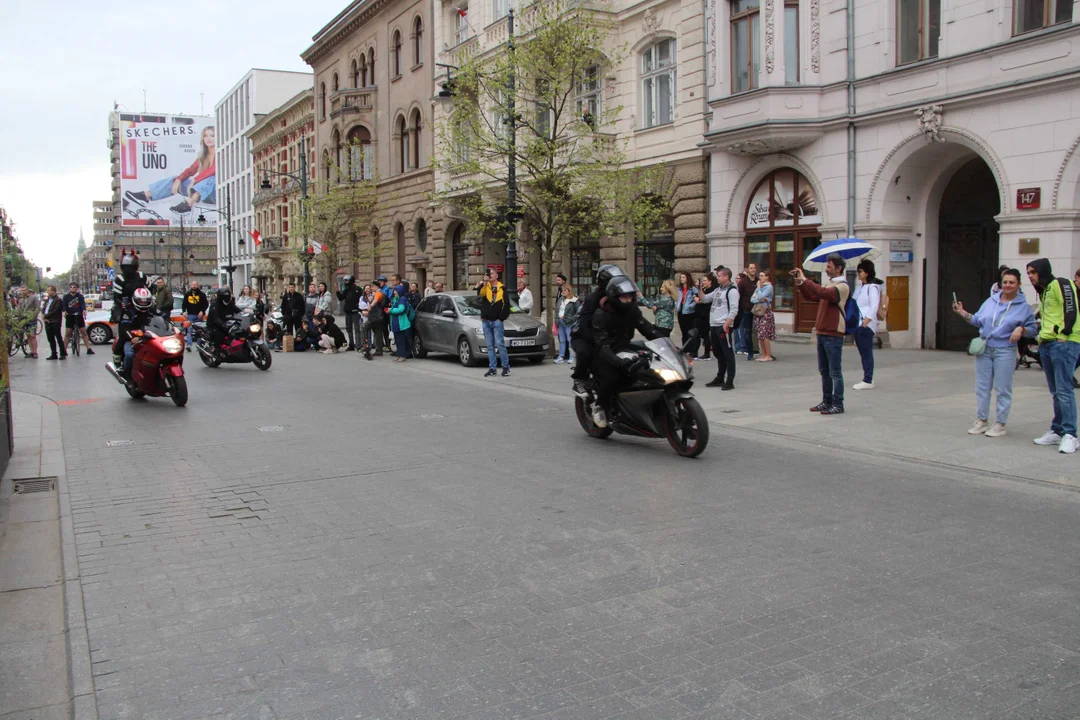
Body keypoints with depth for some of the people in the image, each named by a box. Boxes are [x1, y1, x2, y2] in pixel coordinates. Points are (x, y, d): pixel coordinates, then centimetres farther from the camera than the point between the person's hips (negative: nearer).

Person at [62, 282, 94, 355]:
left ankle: (89, 349, 1)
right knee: (67, 334, 0)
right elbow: (64, 305, -4)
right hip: (69, 316, 0)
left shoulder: (80, 296, 4)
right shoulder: (66, 297, 6)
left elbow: (83, 304, -9)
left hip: (79, 316, 0)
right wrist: (64, 311, -25)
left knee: (84, 332, 0)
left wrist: (84, 310, -30)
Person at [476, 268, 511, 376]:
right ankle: (492, 368, 11)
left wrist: (502, 317, -3)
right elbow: (479, 293, -15)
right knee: (490, 346, 7)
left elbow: (507, 305, 3)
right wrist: (485, 281, -25)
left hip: (497, 321, -3)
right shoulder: (485, 286, 8)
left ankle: (506, 366, 1)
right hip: (486, 321, 3)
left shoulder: (502, 288, 4)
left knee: (500, 344, -7)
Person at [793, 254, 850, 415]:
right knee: (824, 371, 14)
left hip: (833, 335, -9)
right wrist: (799, 282, 4)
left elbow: (823, 293, -28)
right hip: (822, 333, 9)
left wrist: (805, 280, -24)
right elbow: (810, 296, 18)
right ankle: (827, 402, 22)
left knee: (835, 372, -4)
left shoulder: (842, 286, -11)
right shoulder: (829, 285, 17)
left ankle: (838, 405, 1)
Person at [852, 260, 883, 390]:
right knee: (862, 352, 11)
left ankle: (868, 381, -4)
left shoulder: (873, 287, -8)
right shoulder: (860, 287, 18)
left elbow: (874, 307, -15)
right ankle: (867, 379, 17)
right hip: (857, 324, 9)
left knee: (866, 352, -7)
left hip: (866, 325, -9)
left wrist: (865, 323, -21)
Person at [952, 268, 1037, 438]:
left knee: (1002, 389, 0)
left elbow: (1033, 329, 3)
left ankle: (1000, 424, 9)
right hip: (984, 349, 4)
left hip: (1005, 351, -4)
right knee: (982, 387, 8)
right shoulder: (991, 301, 7)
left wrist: (1021, 329, -17)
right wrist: (962, 313, 0)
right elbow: (978, 321, 12)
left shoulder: (1024, 307, -1)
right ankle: (982, 421, 19)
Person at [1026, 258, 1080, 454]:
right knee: (1056, 392, 11)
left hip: (1064, 344, -9)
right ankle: (1057, 432, 16)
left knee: (1064, 390, -11)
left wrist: (1064, 334, -19)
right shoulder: (1043, 292, 23)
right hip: (1046, 344, 9)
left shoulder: (1061, 284, -5)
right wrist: (1041, 338, 15)